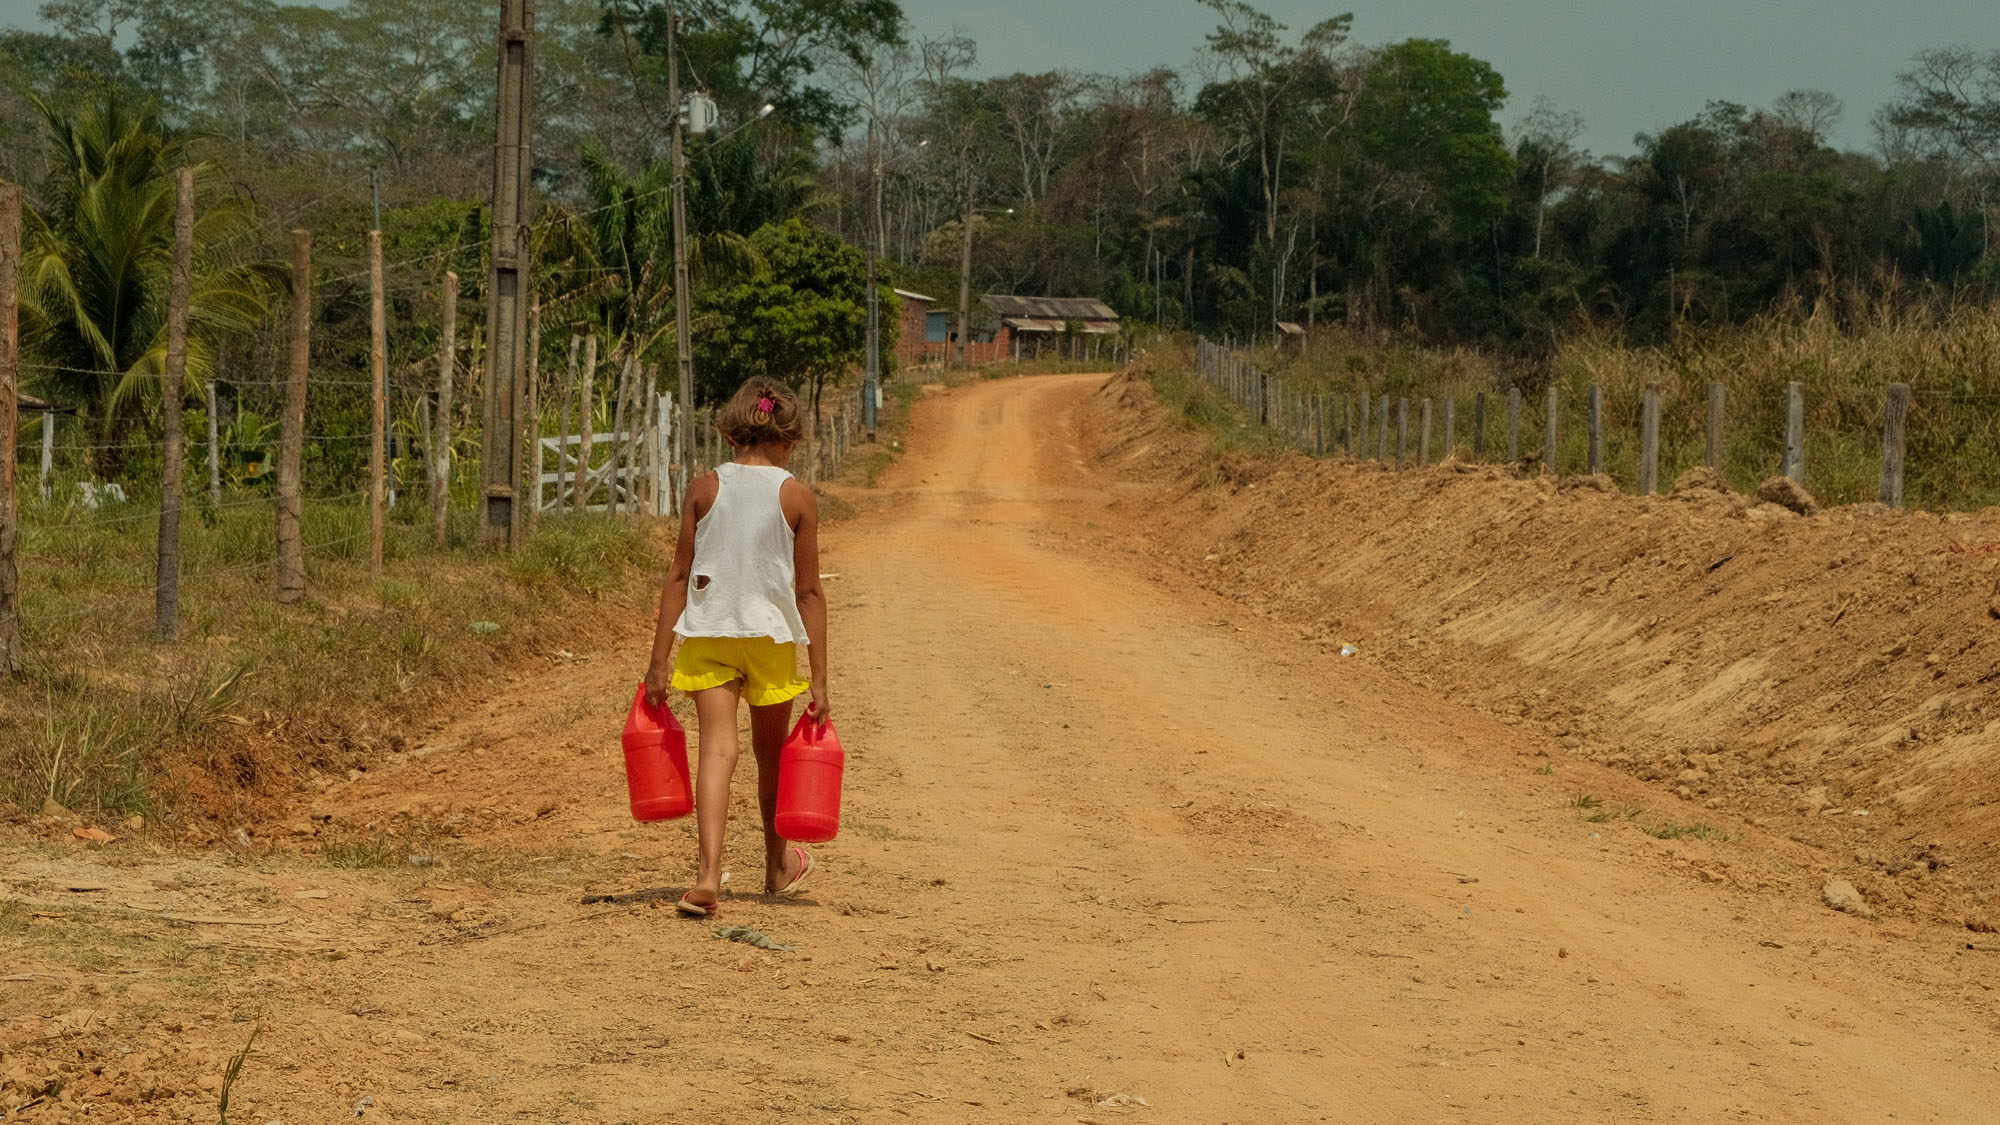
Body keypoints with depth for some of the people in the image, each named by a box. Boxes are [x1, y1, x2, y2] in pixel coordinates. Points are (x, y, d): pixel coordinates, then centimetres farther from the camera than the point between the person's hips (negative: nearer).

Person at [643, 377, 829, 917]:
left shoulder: (704, 489, -1)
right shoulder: (797, 498, -5)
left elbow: (679, 577, -1)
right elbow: (809, 592, -4)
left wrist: (659, 660, 3)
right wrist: (819, 679, -1)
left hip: (707, 633, 0)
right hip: (770, 634, 0)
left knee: (717, 750, -6)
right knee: (770, 756, 17)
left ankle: (709, 875, -26)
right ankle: (778, 865, 39)